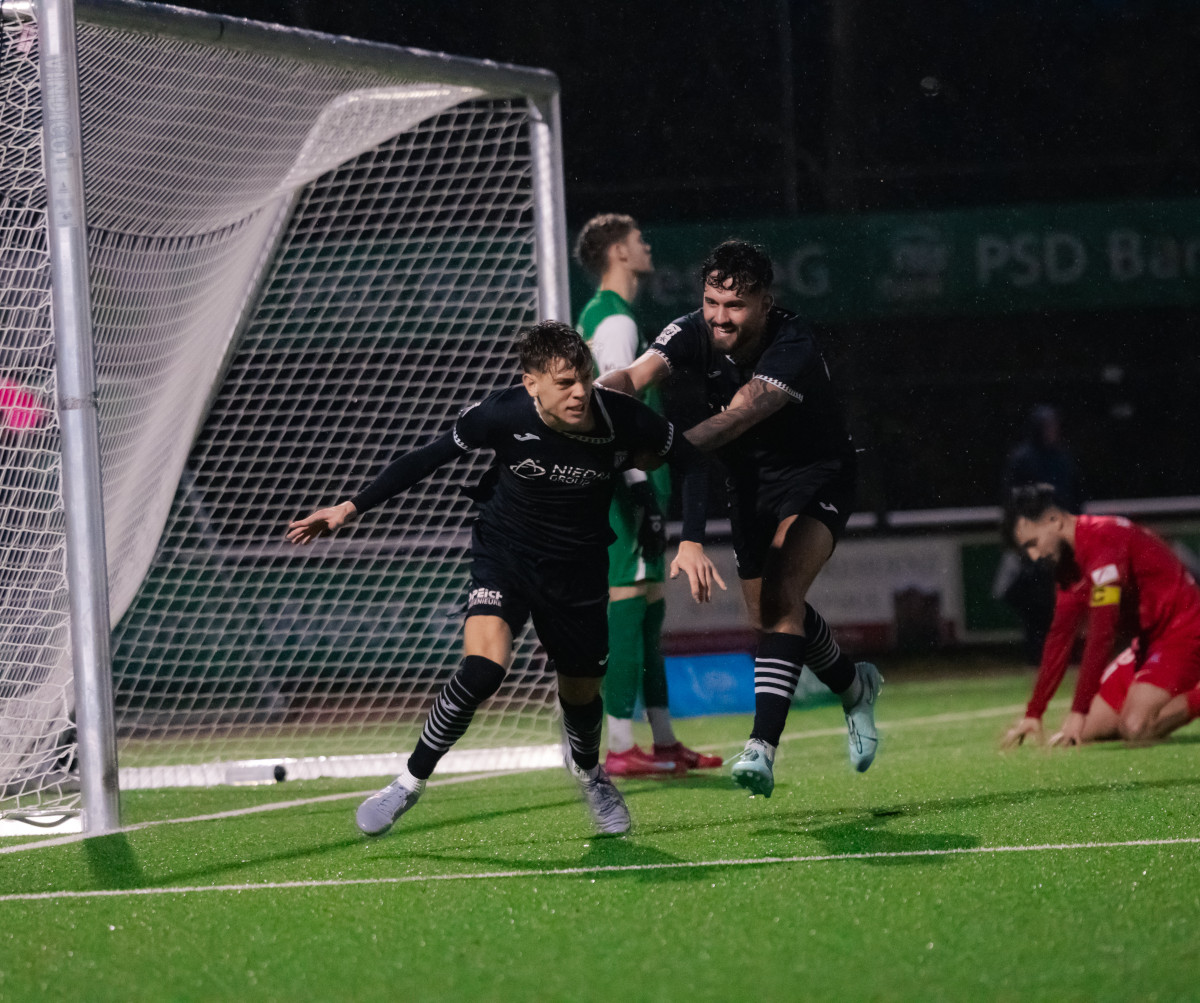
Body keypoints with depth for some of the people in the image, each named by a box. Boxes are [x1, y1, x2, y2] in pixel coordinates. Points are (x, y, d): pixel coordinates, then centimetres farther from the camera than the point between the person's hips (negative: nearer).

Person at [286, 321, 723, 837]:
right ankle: (410, 782, -10)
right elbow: (429, 456, -10)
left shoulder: (623, 420, -23)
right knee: (483, 668, -27)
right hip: (504, 556, -2)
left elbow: (695, 462, -7)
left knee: (581, 692, 17)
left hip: (578, 570, 2)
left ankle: (588, 771, 54)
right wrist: (352, 507, -11)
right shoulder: (503, 414, -25)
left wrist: (691, 542, -16)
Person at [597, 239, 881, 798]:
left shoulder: (793, 348, -32)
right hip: (749, 481, 6)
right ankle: (854, 686, 44)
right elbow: (632, 378, -33)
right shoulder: (693, 334, -17)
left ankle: (763, 746, -33)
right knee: (768, 616, 15)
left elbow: (741, 414, -46)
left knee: (781, 594, -27)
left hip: (815, 476, -6)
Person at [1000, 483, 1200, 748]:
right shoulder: (1069, 561, 7)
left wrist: (1078, 712, -27)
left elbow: (1101, 635, -28)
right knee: (1089, 729, 1)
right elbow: (1060, 637, 12)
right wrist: (1033, 715, 9)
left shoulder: (1103, 541, -23)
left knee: (1134, 728, -28)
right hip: (1149, 639, 10)